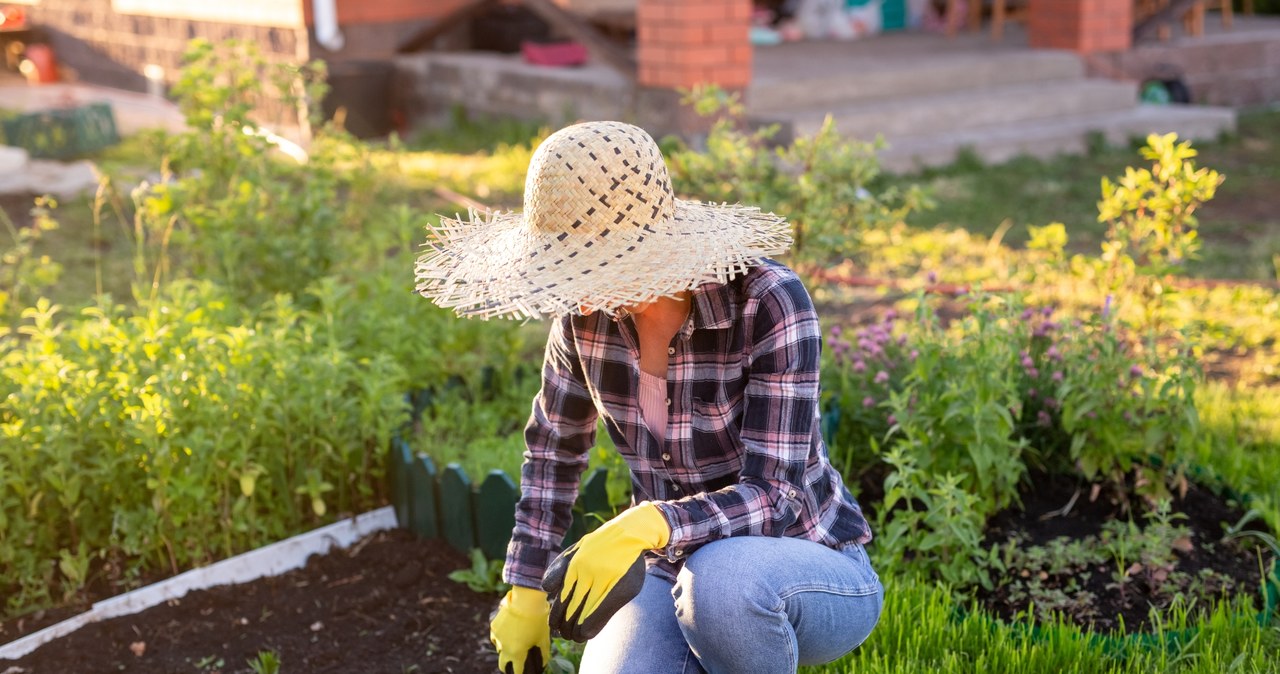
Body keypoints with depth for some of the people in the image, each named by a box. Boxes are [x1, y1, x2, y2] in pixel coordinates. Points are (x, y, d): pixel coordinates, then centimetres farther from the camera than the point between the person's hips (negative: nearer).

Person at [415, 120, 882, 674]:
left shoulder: (769, 302, -25)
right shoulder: (589, 310, -9)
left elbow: (772, 497, -28)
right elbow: (553, 447, 7)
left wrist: (648, 525, -45)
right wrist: (525, 591, 7)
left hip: (813, 574, -4)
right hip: (679, 569, 4)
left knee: (723, 579, -40)